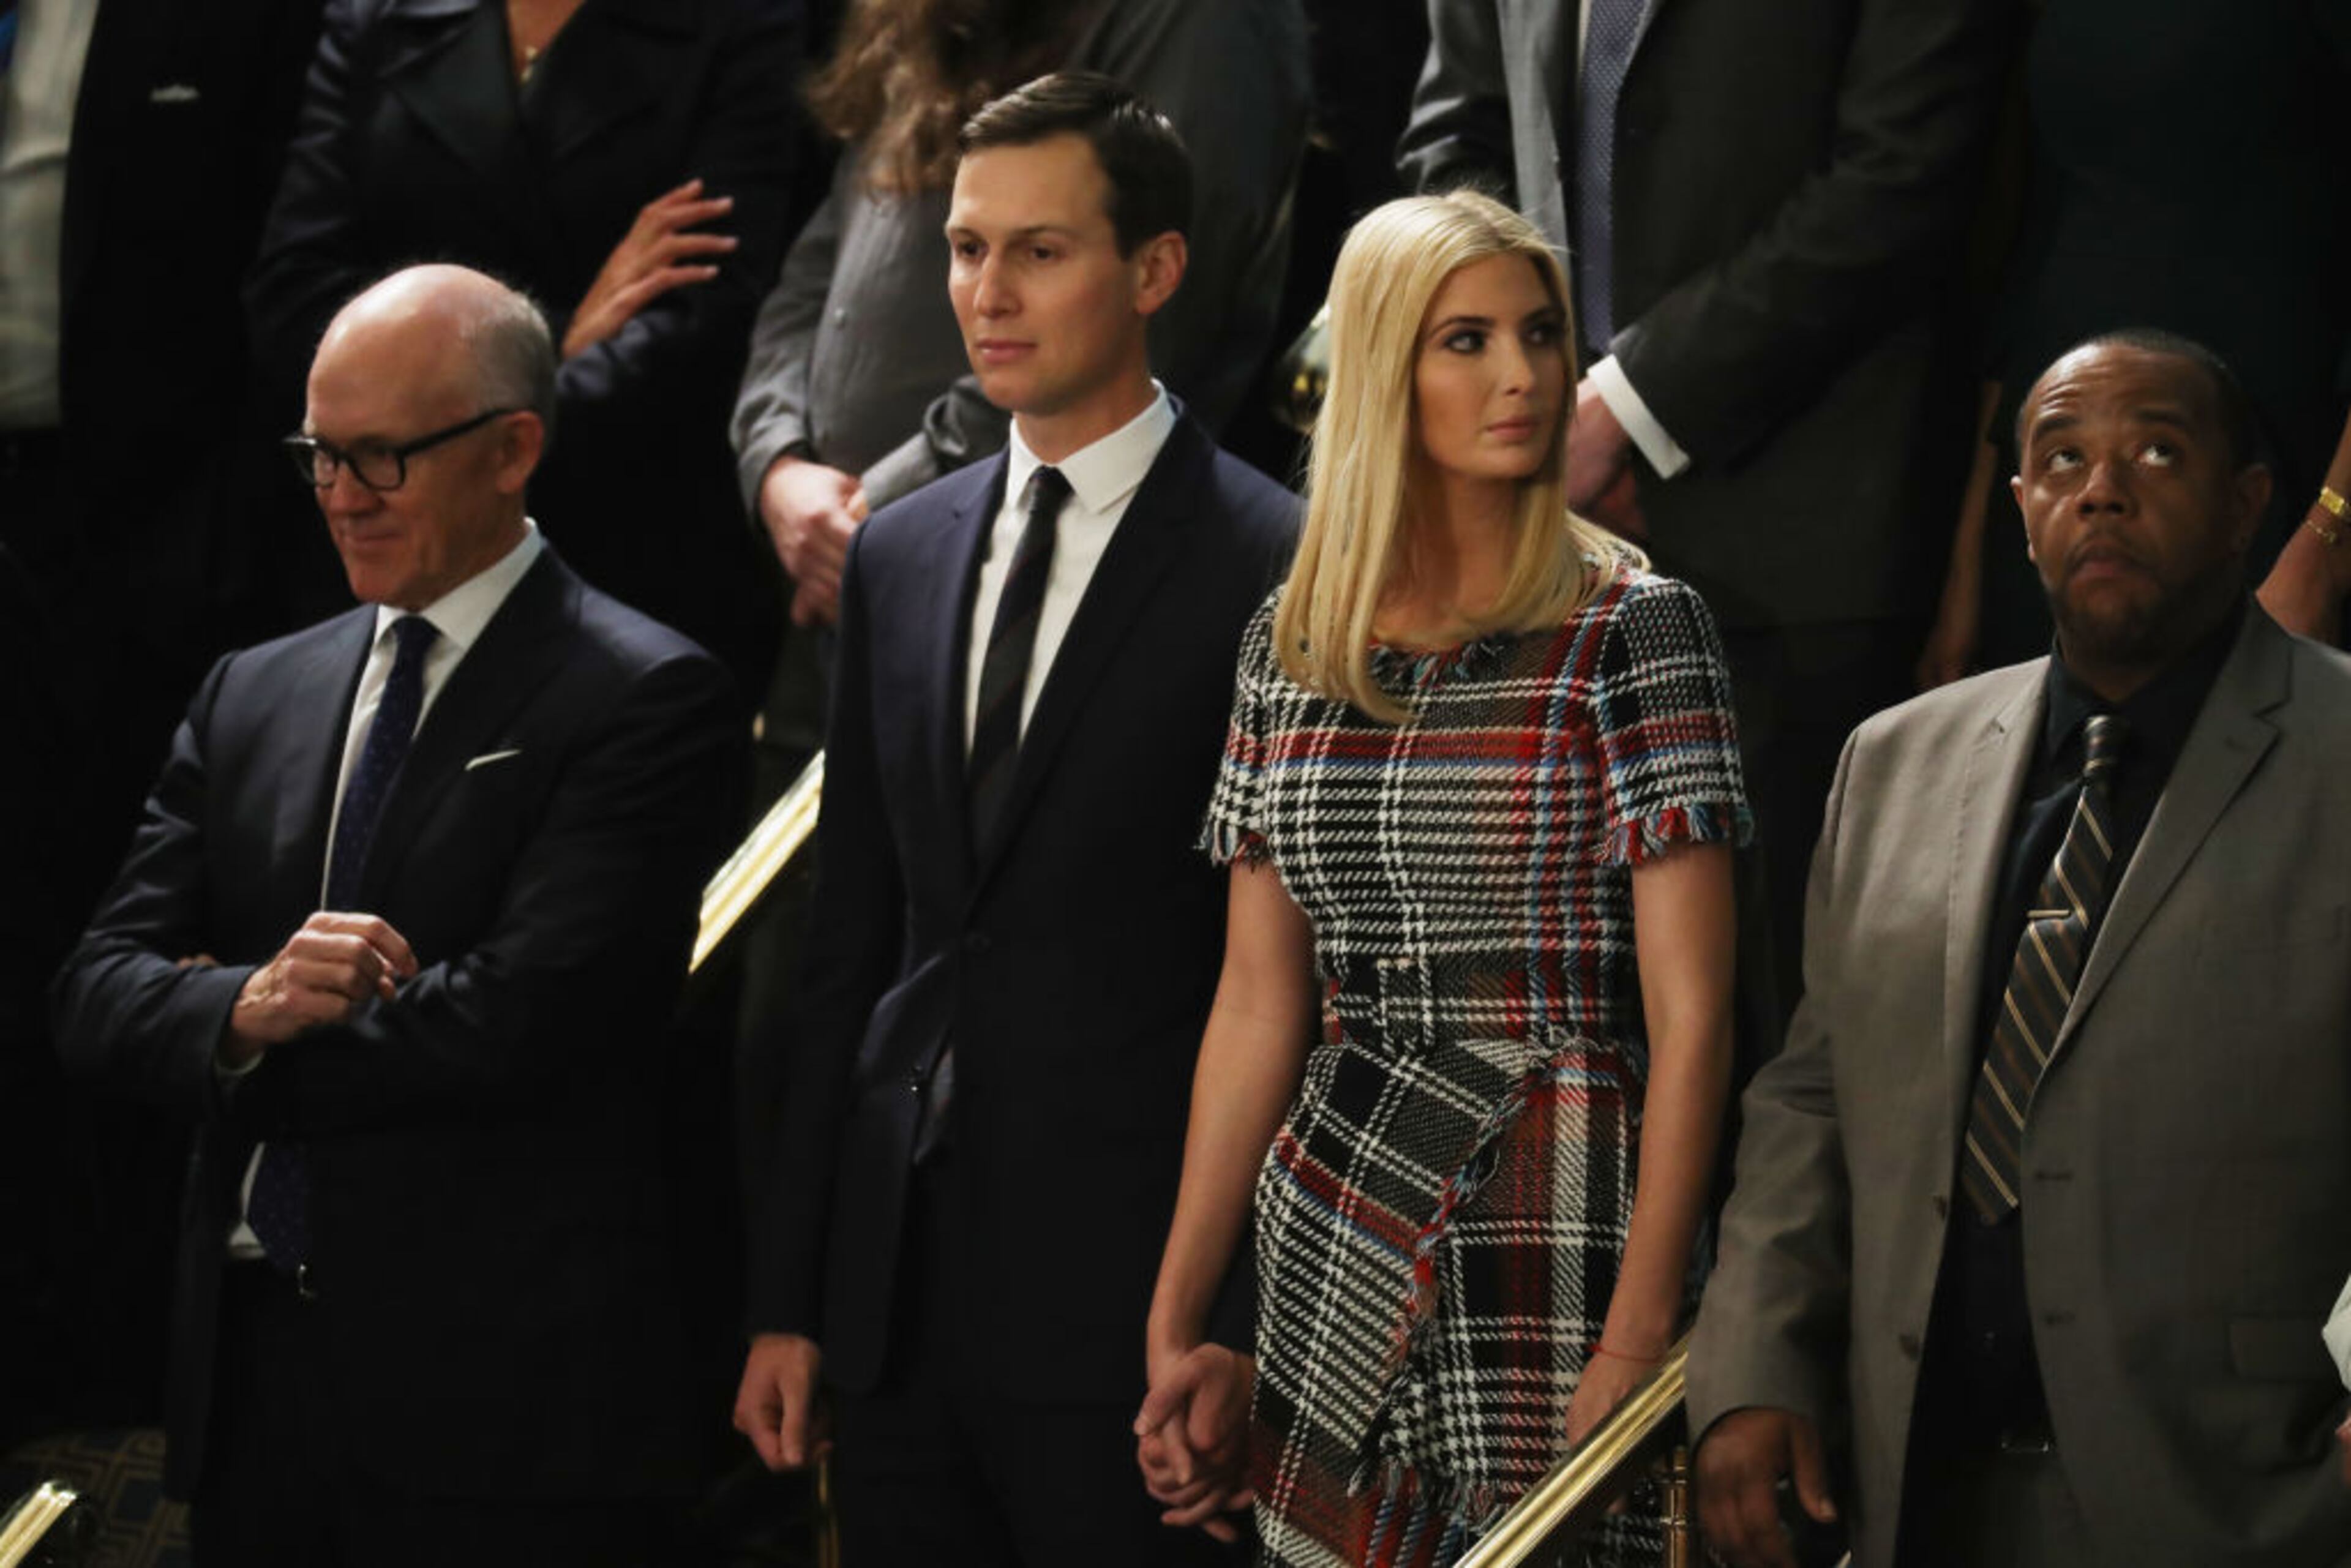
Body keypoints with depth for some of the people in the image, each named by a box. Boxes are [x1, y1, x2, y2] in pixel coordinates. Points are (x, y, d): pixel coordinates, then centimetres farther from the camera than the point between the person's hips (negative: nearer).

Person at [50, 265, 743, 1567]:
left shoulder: (641, 700, -5)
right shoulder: (252, 697, 15)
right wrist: (242, 1011, -13)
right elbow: (97, 993, 8)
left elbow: (523, 1019, -15)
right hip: (251, 1376, 6)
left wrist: (267, 1060, -4)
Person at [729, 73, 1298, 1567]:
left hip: (1125, 1287, -6)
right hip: (902, 1293, 6)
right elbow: (850, 952, 15)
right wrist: (788, 1300, 12)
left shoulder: (1271, 564, -6)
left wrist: (1238, 1329, -11)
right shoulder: (900, 557, 13)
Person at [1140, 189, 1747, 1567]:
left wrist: (1638, 1340, -16)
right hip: (1336, 1257, 4)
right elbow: (1259, 1006, 11)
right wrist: (1176, 1328, 8)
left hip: (1555, 1241, -4)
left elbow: (1691, 1013, -9)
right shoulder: (1295, 643, 9)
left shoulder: (1631, 630, -5)